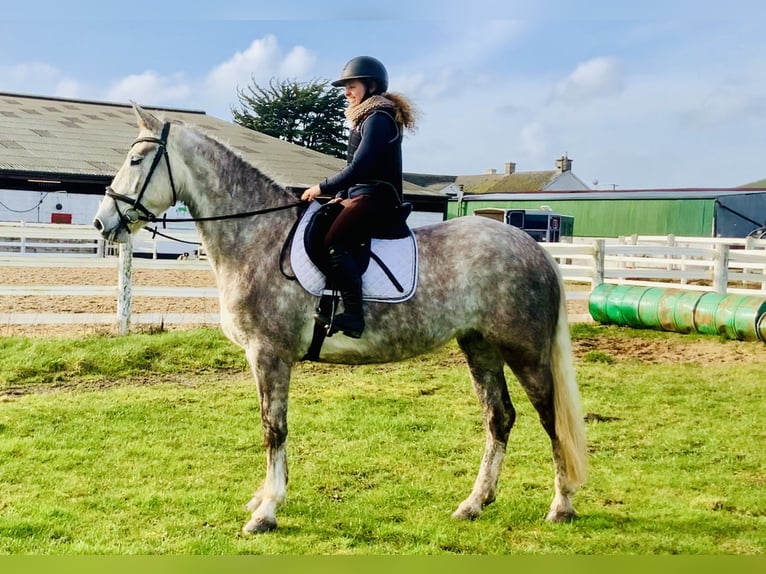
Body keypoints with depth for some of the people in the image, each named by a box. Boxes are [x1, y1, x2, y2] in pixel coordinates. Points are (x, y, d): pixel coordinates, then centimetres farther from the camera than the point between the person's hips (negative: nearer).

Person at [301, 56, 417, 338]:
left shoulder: (378, 118, -10)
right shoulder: (366, 118, 21)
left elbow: (359, 167, -19)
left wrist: (323, 188, -13)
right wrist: (341, 195, 12)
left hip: (377, 199, -11)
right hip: (360, 197, 11)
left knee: (334, 242, -27)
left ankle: (353, 316, -30)